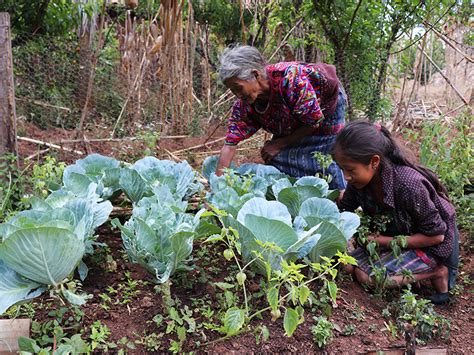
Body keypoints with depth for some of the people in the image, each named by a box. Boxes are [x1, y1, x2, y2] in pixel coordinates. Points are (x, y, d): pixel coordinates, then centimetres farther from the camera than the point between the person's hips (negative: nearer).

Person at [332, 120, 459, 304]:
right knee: (349, 264, -3)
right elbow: (344, 210, 0)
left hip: (433, 245, -7)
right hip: (399, 233, 8)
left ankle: (436, 272, -3)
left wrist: (386, 241, -25)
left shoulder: (408, 185, -36)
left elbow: (436, 235, -25)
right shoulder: (359, 179, -15)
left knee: (367, 275, -20)